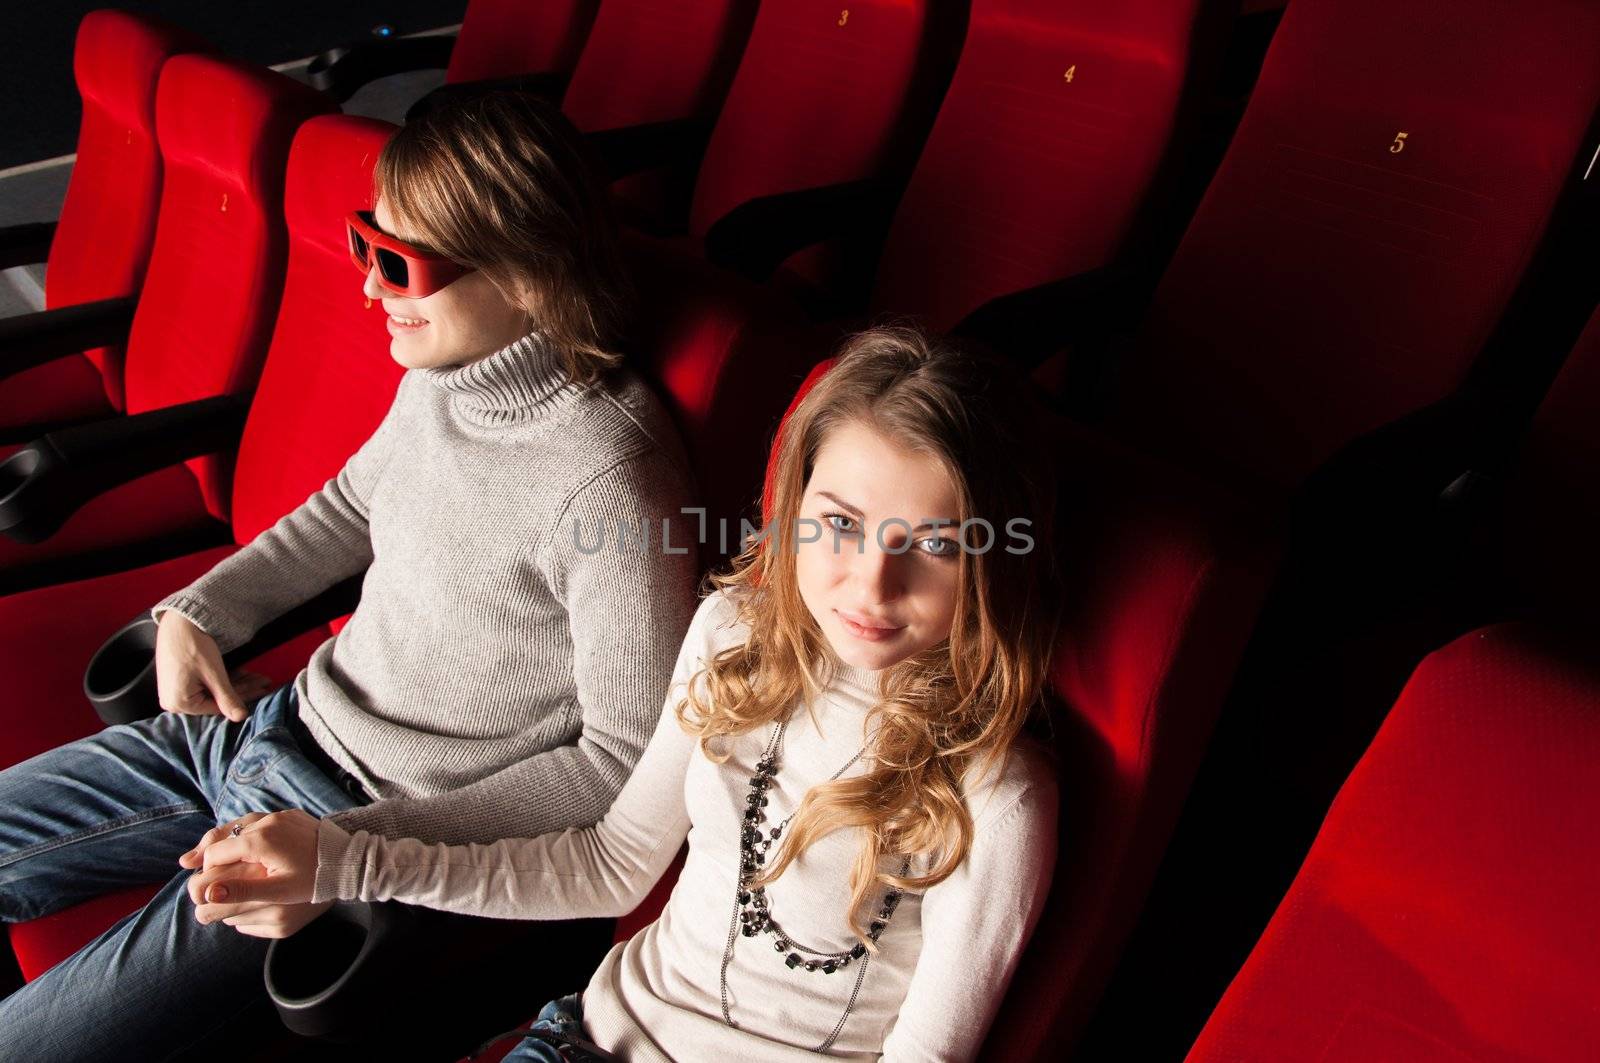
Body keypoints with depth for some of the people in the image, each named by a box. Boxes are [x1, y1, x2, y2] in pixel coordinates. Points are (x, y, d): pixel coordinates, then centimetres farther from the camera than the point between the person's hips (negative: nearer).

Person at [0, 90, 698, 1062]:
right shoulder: (445, 370, -4)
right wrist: (201, 610, 7)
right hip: (271, 725, 8)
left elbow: (626, 757, -23)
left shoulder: (607, 478, -29)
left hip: (380, 813, -8)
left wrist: (359, 847, -23)